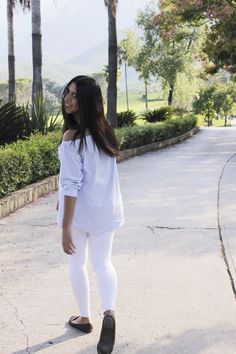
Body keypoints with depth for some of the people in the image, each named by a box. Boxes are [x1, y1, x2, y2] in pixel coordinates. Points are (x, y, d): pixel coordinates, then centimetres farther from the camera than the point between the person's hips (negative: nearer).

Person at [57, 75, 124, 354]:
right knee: (103, 262, 13)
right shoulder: (104, 130, 0)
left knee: (77, 263, 15)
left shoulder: (71, 136, -20)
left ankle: (84, 317, 29)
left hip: (80, 210, -5)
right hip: (106, 208, 5)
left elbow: (71, 185, -22)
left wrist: (66, 226, -18)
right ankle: (109, 313, -9)